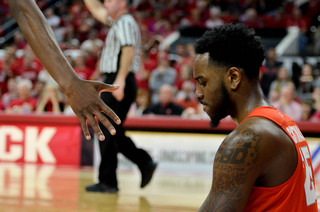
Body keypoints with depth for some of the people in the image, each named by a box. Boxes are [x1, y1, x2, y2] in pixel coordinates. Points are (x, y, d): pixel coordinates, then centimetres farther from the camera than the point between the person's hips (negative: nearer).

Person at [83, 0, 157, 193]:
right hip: (116, 83, 10)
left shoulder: (125, 22, -9)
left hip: (117, 82, -10)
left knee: (108, 133, -7)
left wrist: (120, 80, -30)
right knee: (114, 133, 12)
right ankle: (145, 162, 7)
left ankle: (108, 182, -5)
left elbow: (128, 50, -22)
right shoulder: (118, 22, 21)